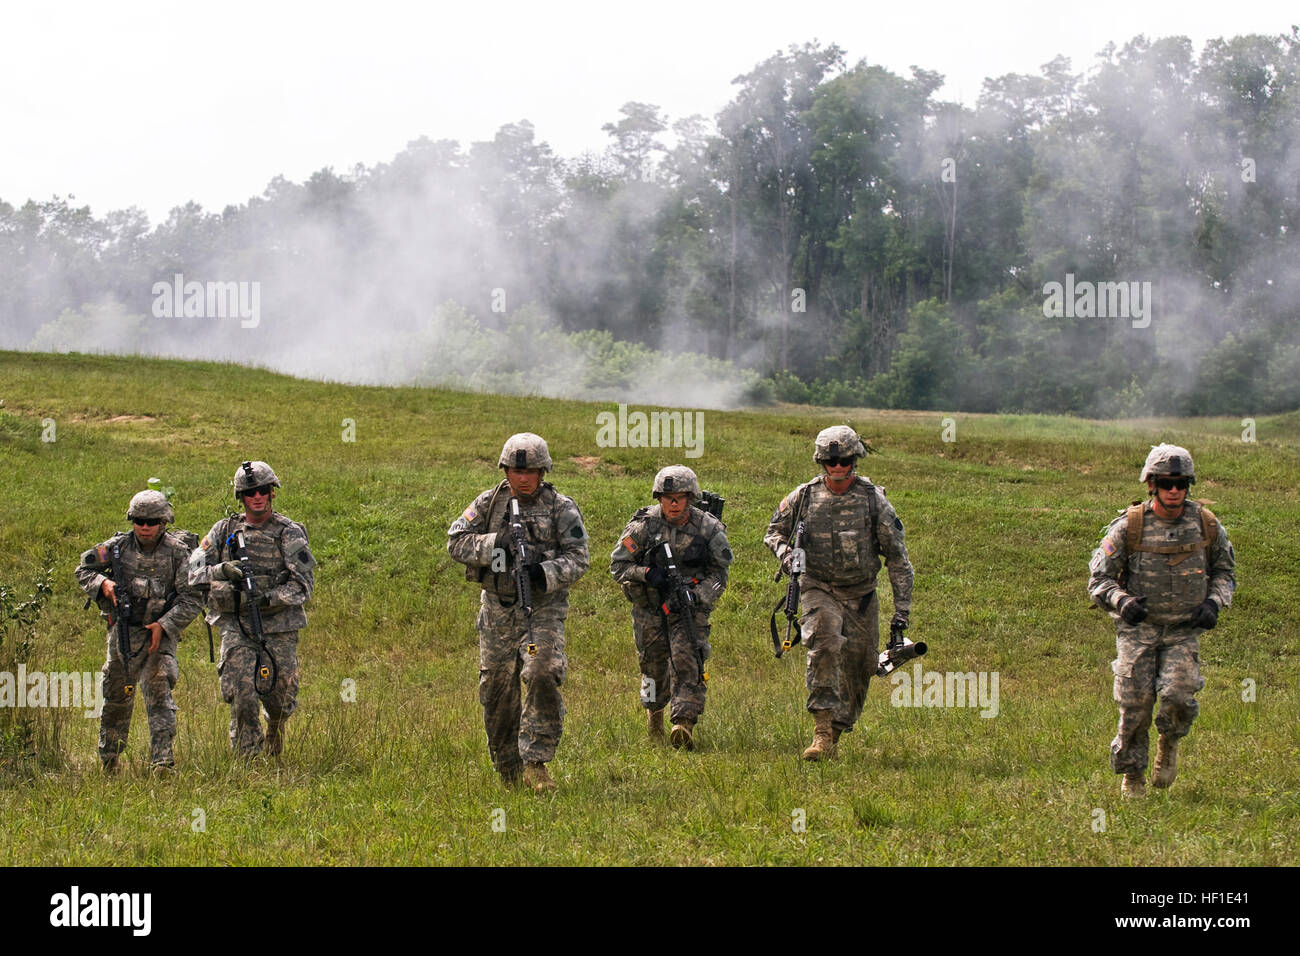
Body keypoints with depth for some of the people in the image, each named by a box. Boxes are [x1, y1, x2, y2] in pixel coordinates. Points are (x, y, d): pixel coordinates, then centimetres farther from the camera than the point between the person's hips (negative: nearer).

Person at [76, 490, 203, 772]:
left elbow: (192, 599, -9)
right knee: (117, 697, 14)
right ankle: (109, 754, 34)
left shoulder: (177, 551, -10)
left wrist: (163, 625, -19)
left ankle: (162, 760, -17)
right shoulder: (118, 547, -3)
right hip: (122, 631, 3)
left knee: (158, 692, -16)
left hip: (160, 633, -3)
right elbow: (83, 570, 7)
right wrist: (102, 583, -15)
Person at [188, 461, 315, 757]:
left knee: (280, 697, 3)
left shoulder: (289, 533, -1)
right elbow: (195, 570, 6)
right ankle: (246, 756, -4)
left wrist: (268, 598, -20)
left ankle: (276, 725, 39)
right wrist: (223, 571, -14)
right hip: (236, 624, 1)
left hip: (279, 626, -1)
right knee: (241, 693, -14)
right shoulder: (225, 530, 8)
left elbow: (303, 584, -7)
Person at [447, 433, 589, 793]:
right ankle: (508, 770, 19)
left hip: (543, 606, -3)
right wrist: (495, 545, -18)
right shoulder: (489, 503, 5)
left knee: (543, 676, -21)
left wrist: (546, 572, -26)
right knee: (496, 688, 5)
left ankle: (535, 762, -14)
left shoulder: (561, 508, -1)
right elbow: (455, 540, -1)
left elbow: (578, 557, -7)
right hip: (498, 609, 3)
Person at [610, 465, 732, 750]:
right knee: (653, 664, 10)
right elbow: (618, 564, -4)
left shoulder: (709, 528, -8)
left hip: (690, 608, -1)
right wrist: (646, 574, -22)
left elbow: (718, 575, -3)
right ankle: (655, 713, 38)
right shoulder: (644, 525, -8)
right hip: (649, 607, 1)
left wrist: (696, 596, -20)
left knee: (686, 662, -18)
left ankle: (684, 722, -25)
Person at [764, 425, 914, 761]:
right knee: (825, 642, -29)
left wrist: (902, 608, -3)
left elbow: (897, 557, 1)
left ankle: (836, 734, 23)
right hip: (819, 591, -1)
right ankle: (823, 727, -32)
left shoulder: (874, 500, -3)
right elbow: (774, 531, 15)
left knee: (857, 670, 3)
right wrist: (784, 551, -10)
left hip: (861, 597, 2)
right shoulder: (804, 497, -1)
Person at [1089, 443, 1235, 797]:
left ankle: (1169, 743, 15)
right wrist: (1121, 600, -20)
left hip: (1184, 630, 1)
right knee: (1134, 705, -5)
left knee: (1177, 696, -19)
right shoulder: (1129, 526, -8)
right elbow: (1099, 578, 0)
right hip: (1138, 627, -1)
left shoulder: (1207, 525, -1)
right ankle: (1132, 775, 18)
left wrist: (1214, 602, -3)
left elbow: (1224, 570, 16)